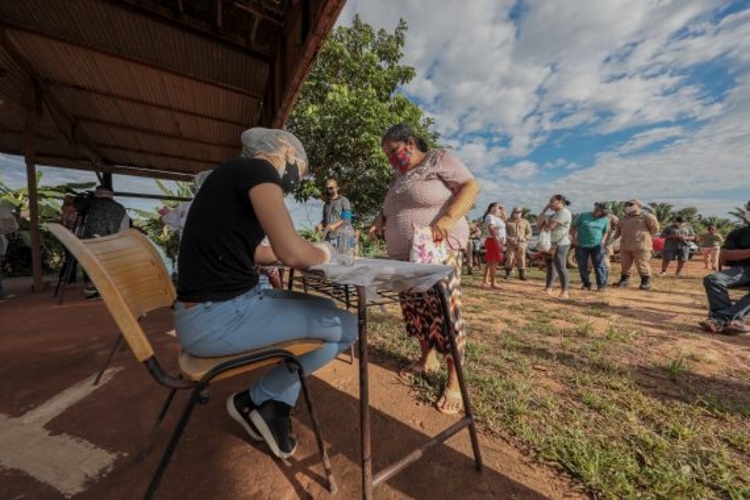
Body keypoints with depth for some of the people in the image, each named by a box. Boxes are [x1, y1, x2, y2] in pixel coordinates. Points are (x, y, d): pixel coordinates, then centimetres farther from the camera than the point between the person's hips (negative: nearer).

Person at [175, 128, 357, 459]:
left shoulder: (235, 175, 18)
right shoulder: (257, 168, -10)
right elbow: (291, 251, -25)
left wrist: (308, 253, 20)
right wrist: (321, 254, -1)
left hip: (228, 304, 10)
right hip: (216, 317, -10)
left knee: (326, 310, 12)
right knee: (346, 327, -8)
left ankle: (275, 407, 16)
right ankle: (256, 401, 11)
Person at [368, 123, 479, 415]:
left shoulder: (439, 160, 0)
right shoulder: (398, 176, 20)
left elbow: (470, 186, -7)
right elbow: (390, 207, 27)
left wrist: (447, 218, -22)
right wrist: (380, 220, 5)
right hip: (404, 254, 7)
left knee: (443, 308, -8)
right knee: (414, 307, 10)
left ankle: (454, 379, 6)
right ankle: (427, 359, 29)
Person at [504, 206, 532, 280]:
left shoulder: (525, 222, 10)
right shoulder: (508, 222, 5)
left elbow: (529, 232, 10)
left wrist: (525, 238, -8)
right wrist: (510, 239, -13)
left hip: (521, 244, 1)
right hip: (510, 244, -1)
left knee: (521, 259, 1)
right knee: (509, 259, -4)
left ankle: (522, 275, 10)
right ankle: (507, 274, 6)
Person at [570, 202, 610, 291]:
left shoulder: (605, 220, 7)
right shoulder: (583, 216, -2)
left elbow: (606, 232, 17)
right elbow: (573, 226, 2)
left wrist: (603, 240, -2)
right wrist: (574, 238, -7)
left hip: (597, 246, 1)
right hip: (581, 246, -1)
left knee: (599, 265, -2)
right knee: (582, 266, 5)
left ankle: (601, 284, 6)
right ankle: (586, 284, 18)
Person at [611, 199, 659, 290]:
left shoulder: (646, 217, -1)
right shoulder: (624, 219, 15)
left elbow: (655, 228, 2)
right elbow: (619, 230, 23)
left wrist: (645, 236, 3)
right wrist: (614, 238, 11)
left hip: (641, 245, -5)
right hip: (625, 246, 5)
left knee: (642, 265, -3)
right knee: (625, 264, 9)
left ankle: (646, 282, 6)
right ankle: (624, 280, 18)